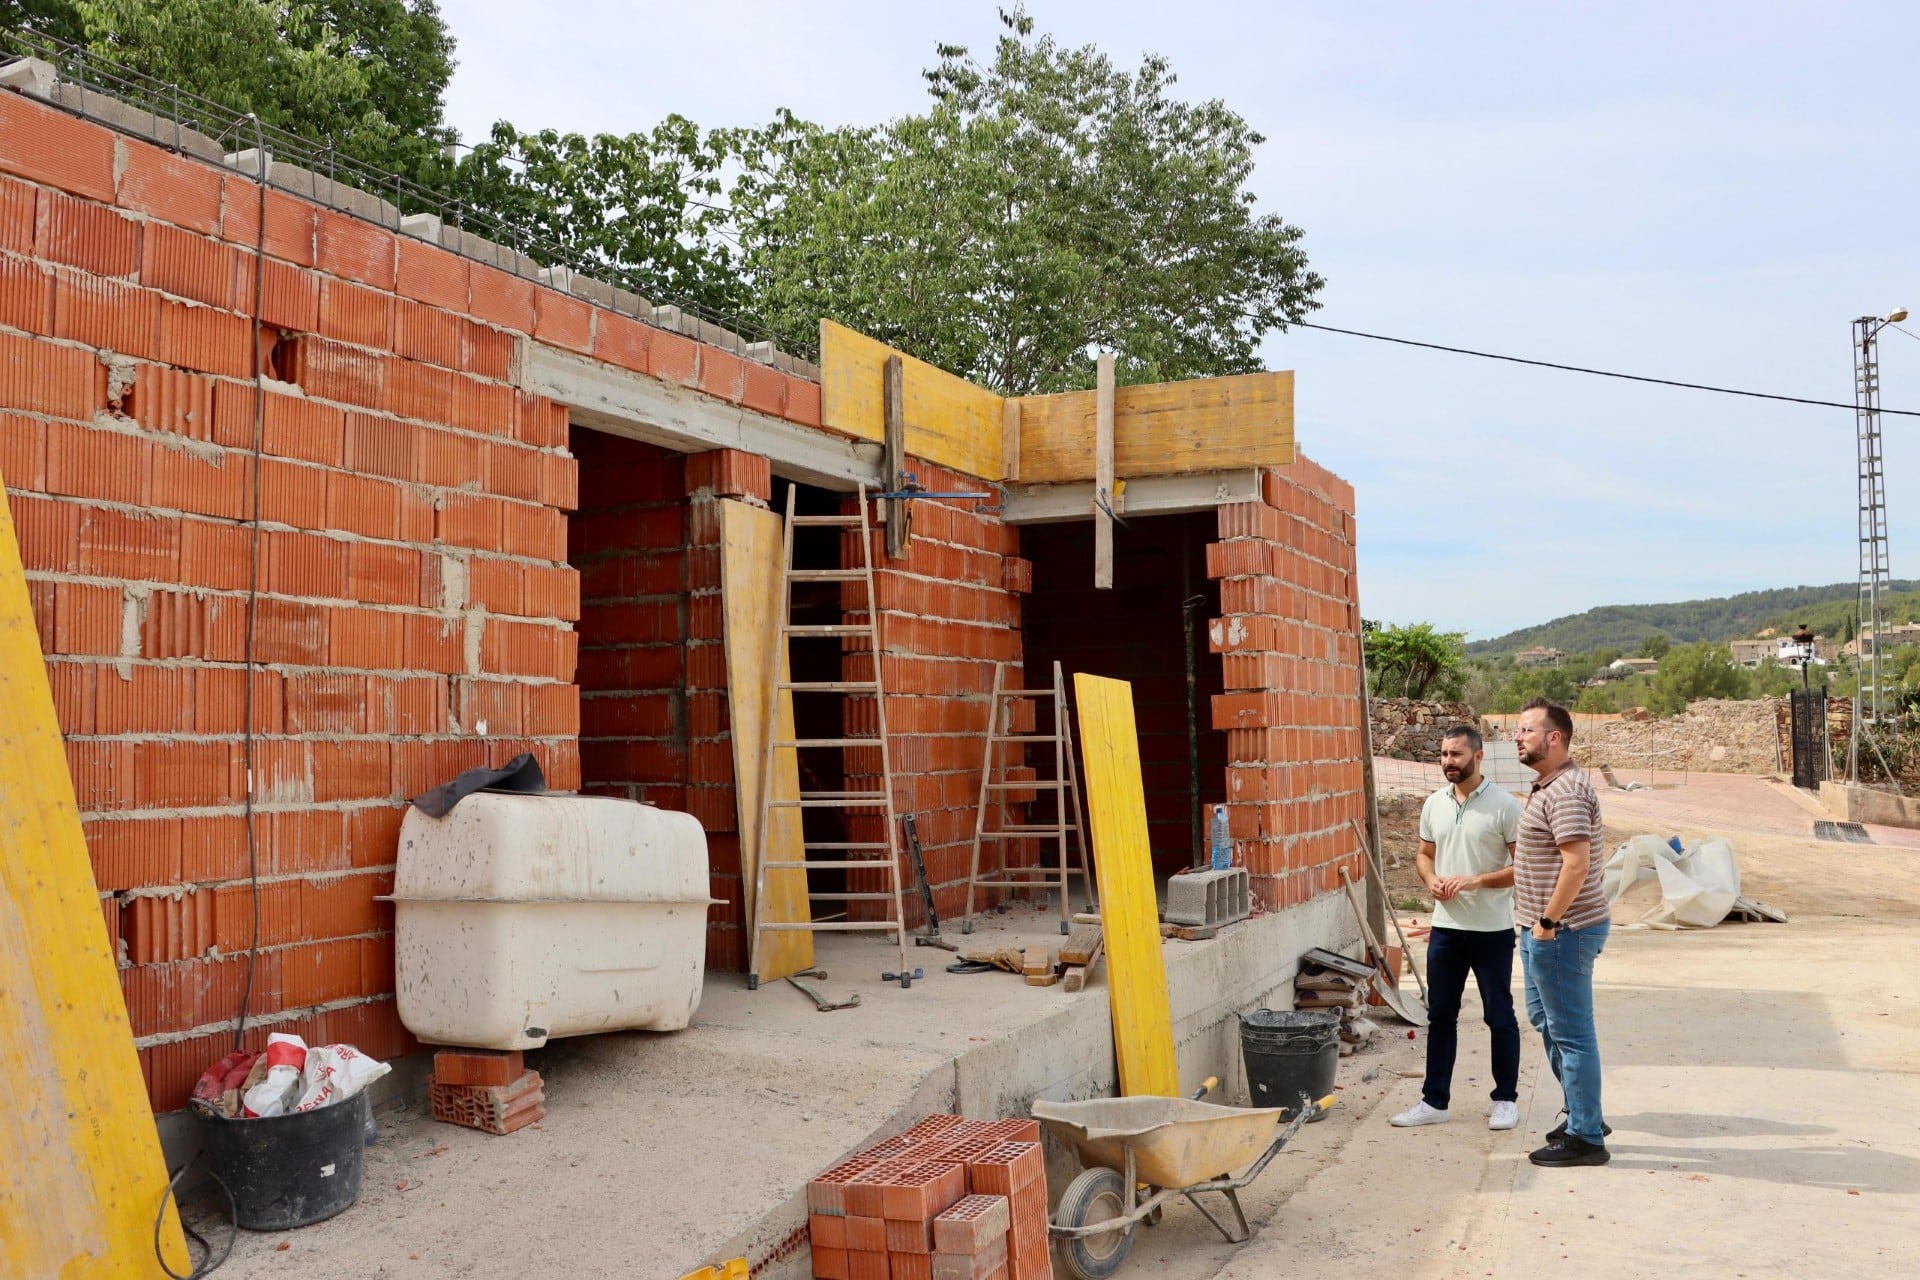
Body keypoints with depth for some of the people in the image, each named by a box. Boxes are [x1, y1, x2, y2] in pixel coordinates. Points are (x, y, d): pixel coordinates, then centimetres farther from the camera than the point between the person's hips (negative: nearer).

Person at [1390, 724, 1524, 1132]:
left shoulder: (1503, 804, -10)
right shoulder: (1434, 804, 7)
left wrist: (1477, 880, -21)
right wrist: (1431, 879, -4)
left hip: (1491, 929, -5)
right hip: (1445, 927, 5)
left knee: (1499, 1016, 6)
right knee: (1440, 1015, 10)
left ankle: (1506, 1099, 20)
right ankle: (1434, 1101, 18)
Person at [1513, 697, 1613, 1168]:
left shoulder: (1565, 791, -20)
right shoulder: (1547, 786, 14)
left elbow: (1577, 863, -28)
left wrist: (1549, 921, -22)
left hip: (1562, 932, -11)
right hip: (1543, 929, 11)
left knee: (1571, 1033, -2)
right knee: (1545, 1018, 21)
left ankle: (1584, 1138, 8)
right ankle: (1583, 1114, 33)